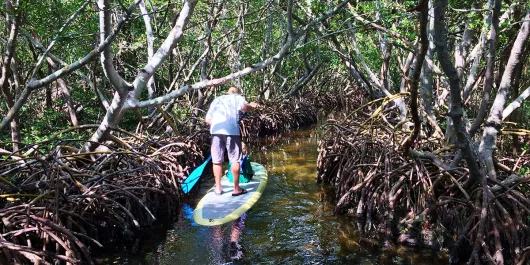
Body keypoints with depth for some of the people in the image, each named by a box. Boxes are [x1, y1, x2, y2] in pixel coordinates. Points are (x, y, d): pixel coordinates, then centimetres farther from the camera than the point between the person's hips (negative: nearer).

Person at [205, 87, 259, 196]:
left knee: (217, 160, 10)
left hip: (215, 130, 4)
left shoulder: (217, 100, 29)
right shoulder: (237, 97, 18)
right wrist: (252, 106, 14)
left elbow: (207, 119, 21)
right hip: (231, 130, -4)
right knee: (235, 159, 4)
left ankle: (218, 188, 16)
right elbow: (244, 107, -5)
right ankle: (236, 189, 7)